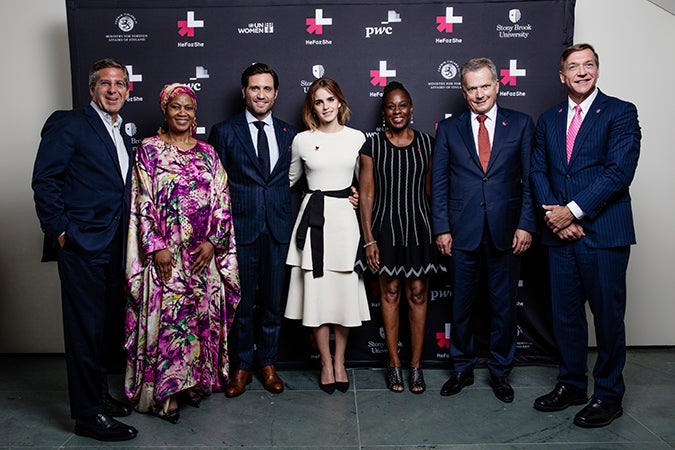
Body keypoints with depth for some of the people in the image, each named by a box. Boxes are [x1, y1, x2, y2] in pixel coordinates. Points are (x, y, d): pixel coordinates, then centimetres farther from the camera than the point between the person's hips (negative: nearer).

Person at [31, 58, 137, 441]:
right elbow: (44, 180, -10)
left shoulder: (122, 135, 18)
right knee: (87, 327, -1)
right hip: (82, 246, -7)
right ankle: (89, 413, 9)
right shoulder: (68, 123, -5)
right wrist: (60, 231, -13)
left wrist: (128, 243, 12)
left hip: (114, 247, 8)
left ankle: (98, 393, 32)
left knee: (108, 325, 15)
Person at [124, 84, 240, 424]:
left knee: (203, 316, 8)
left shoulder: (207, 153, 10)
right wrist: (156, 246, -12)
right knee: (166, 319, -1)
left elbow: (222, 201, 5)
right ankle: (164, 393, 11)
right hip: (164, 253, -3)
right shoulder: (149, 150, 2)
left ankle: (195, 382, 24)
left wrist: (213, 242, -7)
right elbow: (142, 203, -4)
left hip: (204, 254, 3)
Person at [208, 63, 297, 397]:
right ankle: (242, 366, 24)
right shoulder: (224, 132, 2)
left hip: (277, 229, 2)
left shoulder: (289, 134, 9)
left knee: (272, 300, 11)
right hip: (240, 228, -2)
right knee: (241, 302, 7)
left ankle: (268, 363, 28)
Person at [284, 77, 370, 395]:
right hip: (314, 216, 0)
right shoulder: (302, 140, 5)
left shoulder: (356, 138, 6)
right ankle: (326, 362, 16)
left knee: (345, 289, 4)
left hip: (345, 216, 1)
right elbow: (290, 179, 17)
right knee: (316, 289, 1)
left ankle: (339, 361, 20)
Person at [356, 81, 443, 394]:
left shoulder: (427, 143, 4)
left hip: (419, 226, 1)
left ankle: (416, 365, 17)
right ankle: (394, 364, 20)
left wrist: (439, 230, 3)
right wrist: (369, 239, -7)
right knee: (390, 293, 7)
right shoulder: (372, 146, -1)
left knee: (418, 294, 5)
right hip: (386, 227, -1)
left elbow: (432, 190, 7)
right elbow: (366, 194, -2)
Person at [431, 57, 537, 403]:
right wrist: (442, 228, -2)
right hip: (463, 232, 0)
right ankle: (463, 369, 28)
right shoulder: (448, 129, 6)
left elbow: (530, 179, 3)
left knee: (504, 306, 10)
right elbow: (439, 182, 4)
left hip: (506, 231, 0)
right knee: (461, 305, 10)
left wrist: (526, 225, -6)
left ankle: (500, 372, 27)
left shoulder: (521, 124, 5)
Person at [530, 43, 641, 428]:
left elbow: (619, 171, -12)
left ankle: (609, 396, 21)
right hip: (561, 234, 5)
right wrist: (553, 213, -8)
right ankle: (571, 385, 29)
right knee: (565, 314, 12)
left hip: (604, 233, -4)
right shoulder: (549, 119, 14)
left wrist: (573, 210, -16)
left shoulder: (620, 112, -2)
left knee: (608, 316, 4)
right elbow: (538, 170, 8)